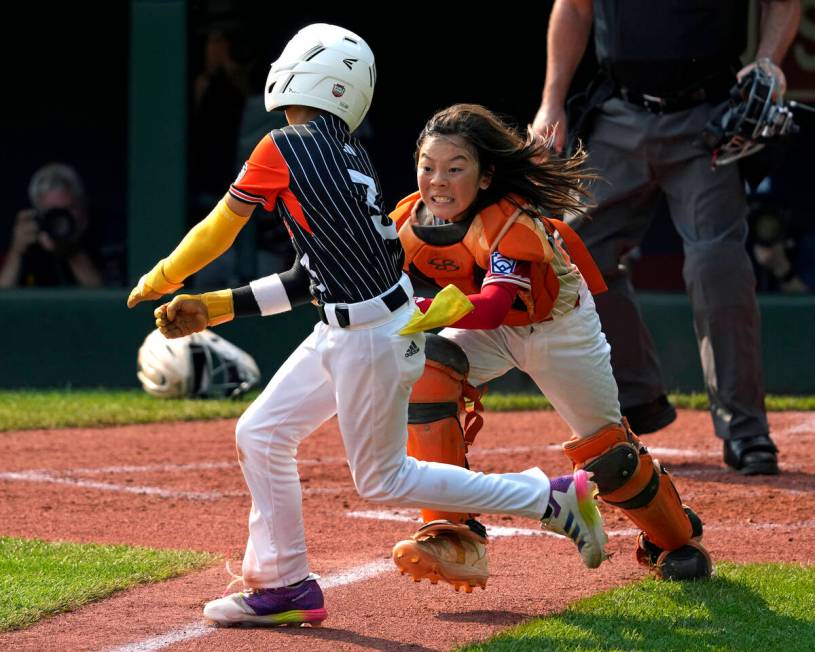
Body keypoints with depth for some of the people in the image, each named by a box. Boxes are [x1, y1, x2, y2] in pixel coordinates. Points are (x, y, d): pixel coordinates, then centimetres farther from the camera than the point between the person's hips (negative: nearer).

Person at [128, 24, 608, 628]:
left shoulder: (285, 148, -14)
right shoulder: (351, 157, 11)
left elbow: (217, 232, -4)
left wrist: (160, 279, 13)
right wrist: (213, 307, 17)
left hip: (372, 339, -9)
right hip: (344, 333, 9)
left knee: (383, 480, 4)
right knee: (262, 434, 11)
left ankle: (553, 499, 7)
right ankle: (283, 585, 15)